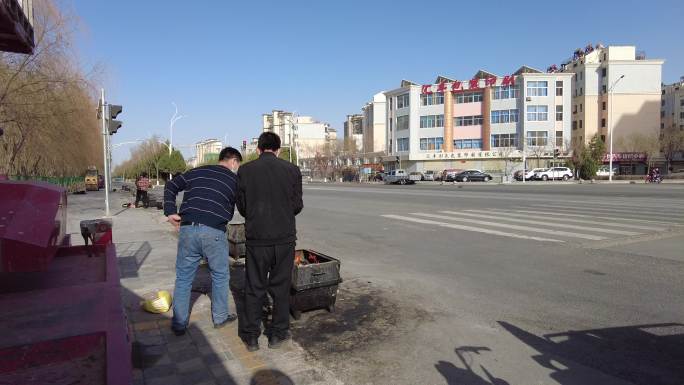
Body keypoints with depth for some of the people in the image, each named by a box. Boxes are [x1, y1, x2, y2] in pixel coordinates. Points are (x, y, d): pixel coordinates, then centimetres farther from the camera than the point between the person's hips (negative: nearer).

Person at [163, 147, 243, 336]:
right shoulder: (234, 179, 8)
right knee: (220, 276, 17)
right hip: (214, 233, -3)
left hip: (188, 229, 3)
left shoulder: (197, 171, 17)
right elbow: (230, 211, 8)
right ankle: (220, 317, 28)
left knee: (183, 278, 14)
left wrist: (170, 212, 8)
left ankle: (179, 324, 22)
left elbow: (171, 186, 13)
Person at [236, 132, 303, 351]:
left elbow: (241, 206, 2)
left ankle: (251, 336, 21)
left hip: (256, 237, 0)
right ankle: (278, 333, 23)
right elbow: (297, 205, 0)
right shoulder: (292, 170, -4)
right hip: (285, 237, 0)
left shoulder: (245, 171, -3)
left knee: (254, 287, 12)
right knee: (281, 286, 13)